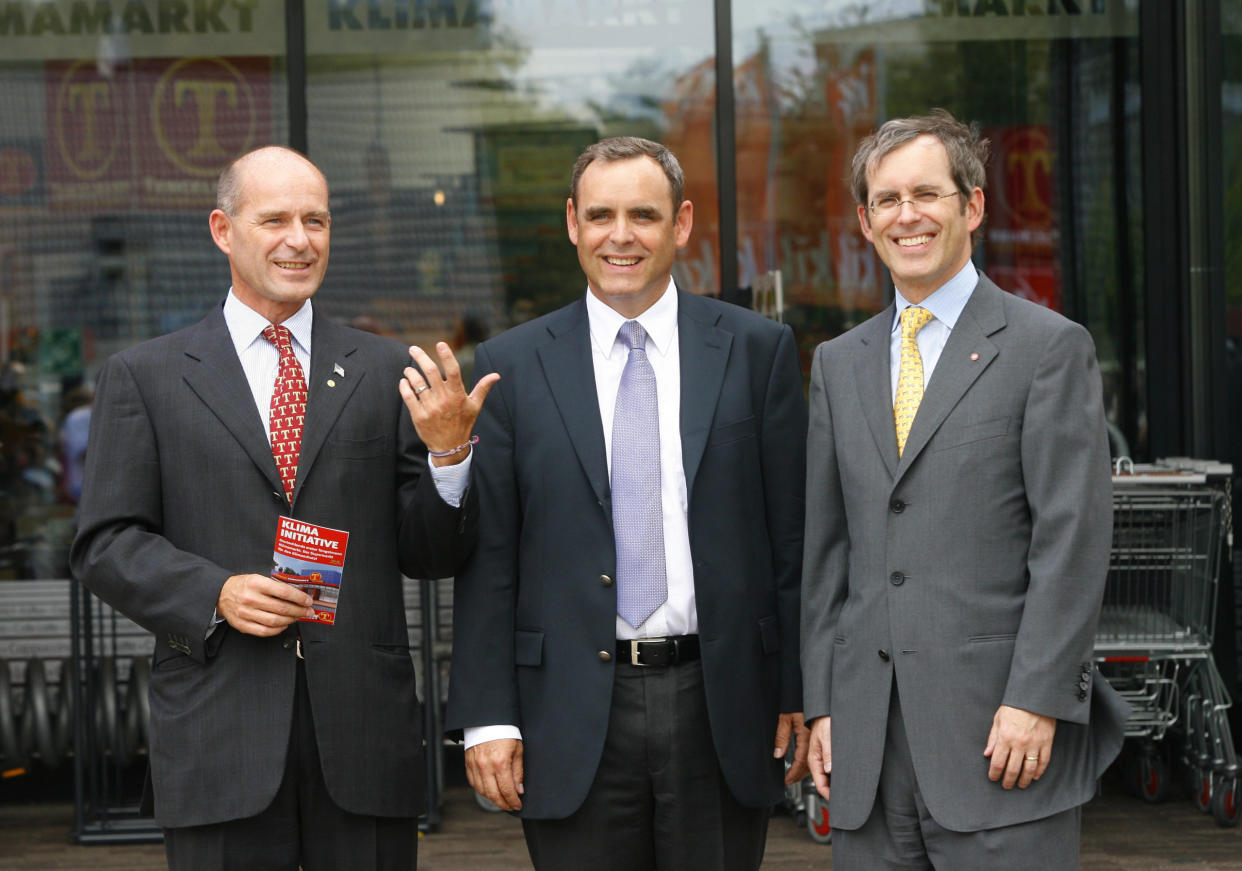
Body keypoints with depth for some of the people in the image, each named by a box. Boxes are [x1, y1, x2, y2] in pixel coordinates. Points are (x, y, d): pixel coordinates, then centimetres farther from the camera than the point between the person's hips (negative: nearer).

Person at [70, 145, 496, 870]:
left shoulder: (388, 373, 9)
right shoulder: (145, 376, 6)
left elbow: (430, 557, 8)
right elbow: (106, 545, 3)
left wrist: (448, 453, -10)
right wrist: (214, 594, -12)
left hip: (364, 729, 2)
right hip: (219, 738, -1)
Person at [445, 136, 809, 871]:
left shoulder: (757, 350, 4)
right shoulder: (512, 367, 4)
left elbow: (793, 536, 4)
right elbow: (489, 558, 2)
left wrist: (802, 695, 1)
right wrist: (487, 717, -3)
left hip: (719, 705, 0)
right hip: (574, 717, 0)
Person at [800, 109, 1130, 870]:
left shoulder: (1049, 347, -1)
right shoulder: (840, 363, 16)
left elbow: (1072, 540, -7)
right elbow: (827, 545, 15)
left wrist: (1038, 700, -13)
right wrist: (822, 702, 9)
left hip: (1000, 724, -5)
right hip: (870, 734, 5)